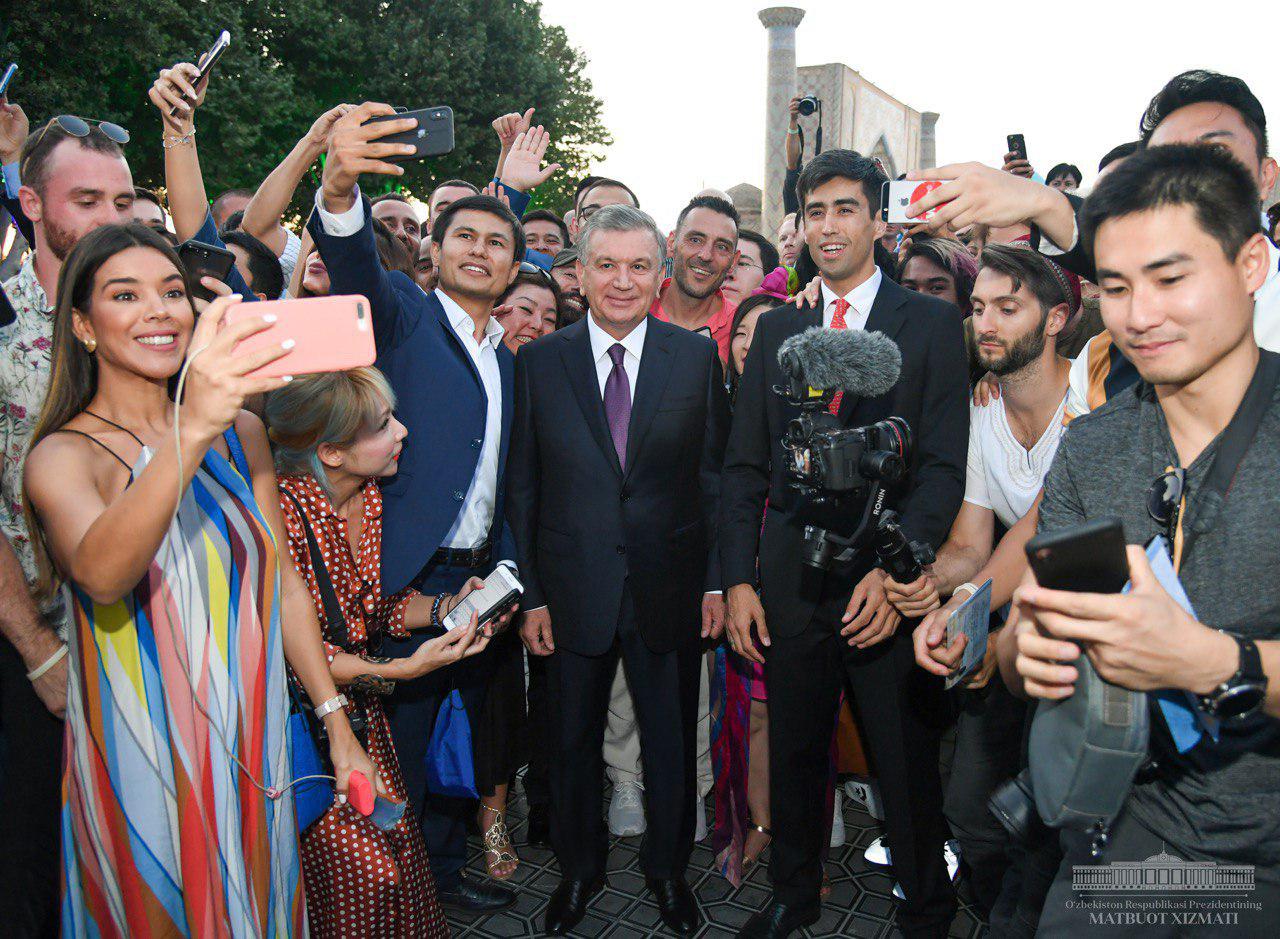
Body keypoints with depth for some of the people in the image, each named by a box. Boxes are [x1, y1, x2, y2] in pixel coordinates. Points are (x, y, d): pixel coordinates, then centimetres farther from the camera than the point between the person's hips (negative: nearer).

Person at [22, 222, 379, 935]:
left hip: (255, 741, 4)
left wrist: (338, 724, 2)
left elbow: (282, 582, 5)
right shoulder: (64, 454, -12)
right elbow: (102, 575, -33)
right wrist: (192, 432, -46)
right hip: (143, 761, -3)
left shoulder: (241, 429, 1)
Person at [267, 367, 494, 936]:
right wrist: (401, 670, -25)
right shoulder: (283, 509, -25)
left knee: (398, 848, 2)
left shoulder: (367, 497, -2)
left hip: (357, 705, 6)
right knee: (358, 871, -8)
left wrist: (445, 607, -9)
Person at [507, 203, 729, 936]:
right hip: (574, 592, 0)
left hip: (670, 588, 0)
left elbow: (718, 477, 1)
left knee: (672, 740, 16)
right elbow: (524, 487, -1)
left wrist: (718, 580, -2)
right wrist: (531, 593, -3)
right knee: (573, 742, 17)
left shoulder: (698, 358, -2)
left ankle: (669, 869, 41)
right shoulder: (538, 362, -2)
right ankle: (580, 869, 42)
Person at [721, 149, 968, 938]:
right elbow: (745, 466, 8)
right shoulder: (775, 328, 10)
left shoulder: (932, 324, 0)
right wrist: (739, 578, 1)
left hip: (889, 581, -3)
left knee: (908, 762, 10)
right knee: (794, 753, 16)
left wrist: (895, 569, -18)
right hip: (791, 577, 3)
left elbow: (945, 465, -7)